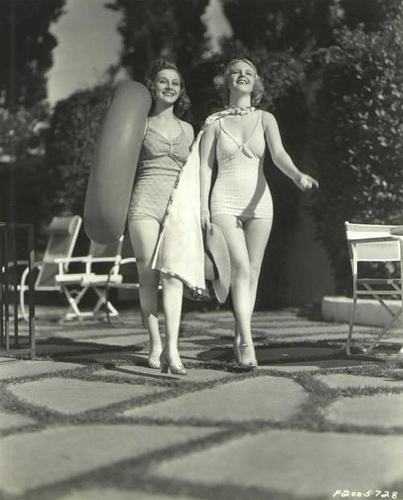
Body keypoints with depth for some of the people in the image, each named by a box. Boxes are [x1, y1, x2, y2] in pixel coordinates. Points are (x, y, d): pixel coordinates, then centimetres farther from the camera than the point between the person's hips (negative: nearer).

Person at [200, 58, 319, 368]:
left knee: (252, 272, 3)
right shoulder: (215, 122, 6)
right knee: (240, 267, -17)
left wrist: (298, 175, -30)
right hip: (225, 202, -2)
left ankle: (239, 340, 15)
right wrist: (203, 206, -5)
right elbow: (205, 166, 5)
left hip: (258, 201, 2)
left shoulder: (265, 119, 8)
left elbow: (278, 154, -9)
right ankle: (247, 343, -21)